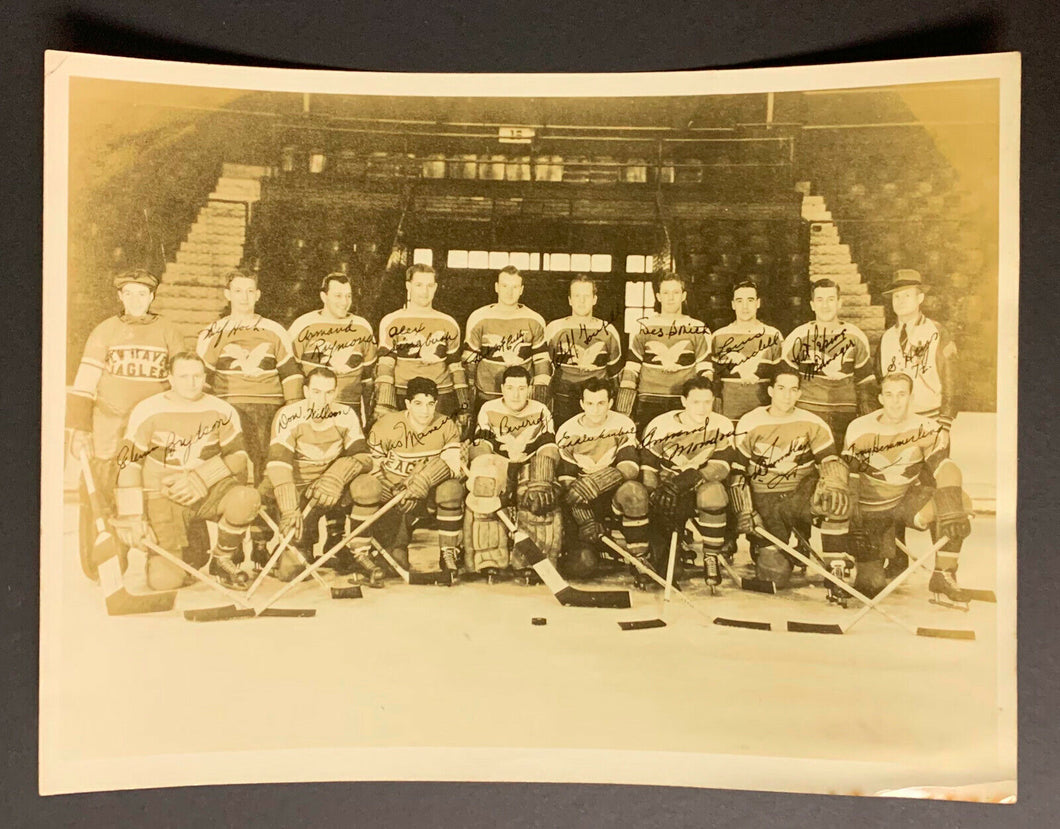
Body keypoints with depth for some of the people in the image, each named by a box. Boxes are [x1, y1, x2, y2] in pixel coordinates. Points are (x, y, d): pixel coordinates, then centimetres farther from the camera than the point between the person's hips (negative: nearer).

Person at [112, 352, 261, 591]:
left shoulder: (222, 411, -2)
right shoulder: (148, 411, -7)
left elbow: (237, 457, -2)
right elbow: (128, 462, -7)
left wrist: (200, 479, -18)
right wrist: (132, 518, -12)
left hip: (208, 492, 1)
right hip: (164, 499, -1)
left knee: (247, 497, -33)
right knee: (163, 580, -18)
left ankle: (222, 559, -4)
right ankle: (193, 553, 22)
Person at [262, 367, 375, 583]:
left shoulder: (346, 415, -8)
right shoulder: (289, 416, -18)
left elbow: (363, 457, -13)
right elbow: (278, 463, -27)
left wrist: (336, 476, -34)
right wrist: (289, 509, -39)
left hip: (328, 486, 3)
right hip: (294, 486, -3)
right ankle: (299, 549, 14)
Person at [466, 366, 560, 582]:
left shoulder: (541, 412, 1)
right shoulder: (489, 410, 1)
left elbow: (549, 451, -8)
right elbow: (480, 450, -8)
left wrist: (542, 482, -25)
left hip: (530, 470, 0)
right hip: (497, 469, 0)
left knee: (540, 500, -30)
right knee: (481, 498, -30)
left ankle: (529, 562, -20)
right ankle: (489, 561, -21)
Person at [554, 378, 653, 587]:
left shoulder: (623, 426, -5)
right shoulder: (567, 433, -4)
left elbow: (630, 466, -19)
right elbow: (567, 482, -8)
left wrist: (600, 481, -38)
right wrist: (585, 519, -21)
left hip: (615, 495, 0)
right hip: (584, 505, 0)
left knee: (634, 491, -38)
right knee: (581, 564, -21)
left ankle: (639, 558, -20)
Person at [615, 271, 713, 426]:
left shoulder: (699, 330, 10)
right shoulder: (643, 327, 9)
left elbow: (705, 369, 9)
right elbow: (631, 368, 8)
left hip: (684, 403, 0)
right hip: (648, 402, 0)